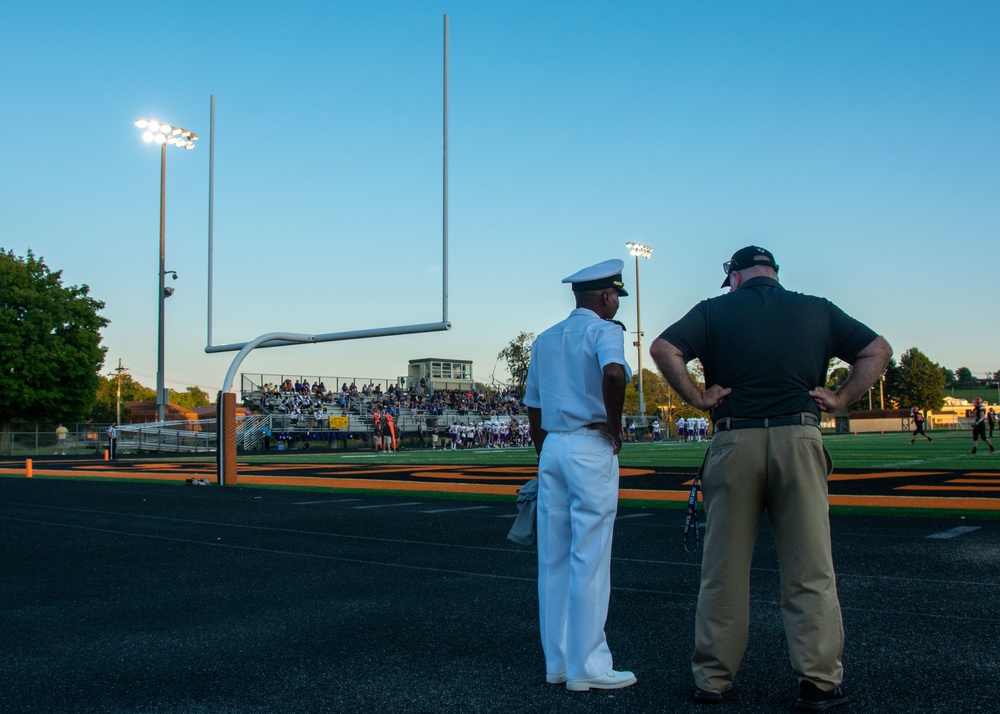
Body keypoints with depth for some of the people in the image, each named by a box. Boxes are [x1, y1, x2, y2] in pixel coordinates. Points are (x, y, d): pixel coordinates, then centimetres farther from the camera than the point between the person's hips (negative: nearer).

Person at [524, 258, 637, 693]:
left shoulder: (544, 340, 16)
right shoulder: (603, 330, -5)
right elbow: (613, 372, -28)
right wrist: (615, 427, -14)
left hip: (551, 447, 7)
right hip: (590, 448, -7)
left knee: (553, 559, 9)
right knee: (589, 559, -3)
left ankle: (557, 663, 17)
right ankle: (586, 668, 3)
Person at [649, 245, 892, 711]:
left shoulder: (715, 310, 6)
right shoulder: (817, 310, 14)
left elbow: (663, 348, -7)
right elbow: (877, 350, 14)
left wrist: (697, 398, -2)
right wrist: (841, 398, 8)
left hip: (734, 442, -1)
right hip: (799, 439, 1)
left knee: (723, 569, 7)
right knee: (809, 569, 6)